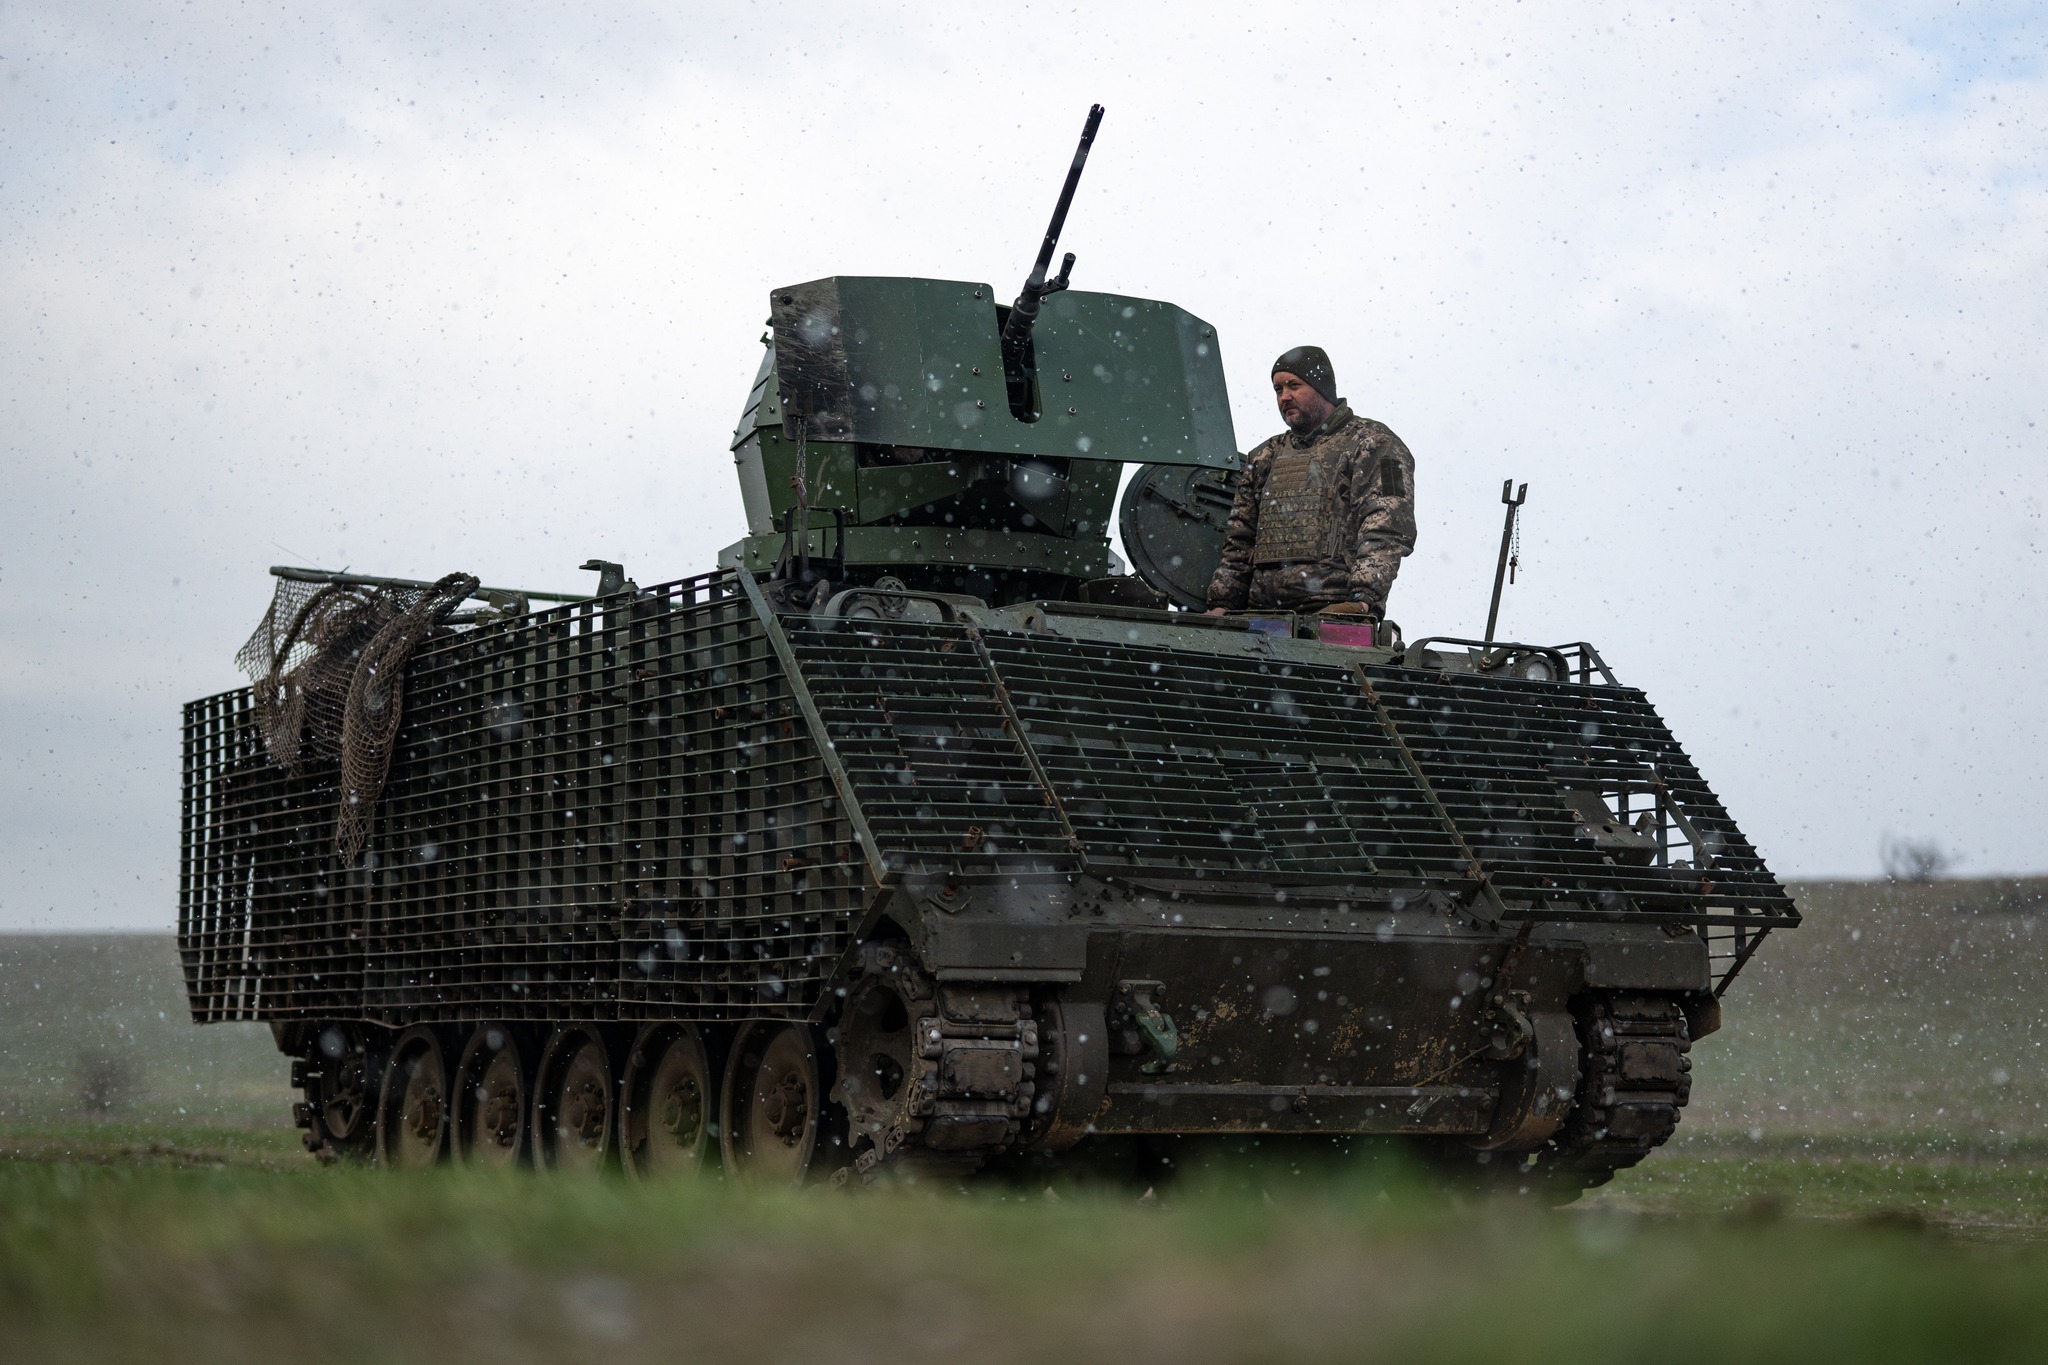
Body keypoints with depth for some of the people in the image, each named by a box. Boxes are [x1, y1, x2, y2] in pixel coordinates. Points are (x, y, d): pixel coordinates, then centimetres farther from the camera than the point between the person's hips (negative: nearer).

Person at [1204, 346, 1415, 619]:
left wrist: (1365, 599, -18)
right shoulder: (1265, 457, 29)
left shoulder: (1372, 444, 9)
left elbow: (1386, 533, -5)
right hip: (1261, 612, 5)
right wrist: (1221, 604, 17)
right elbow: (1240, 541, 30)